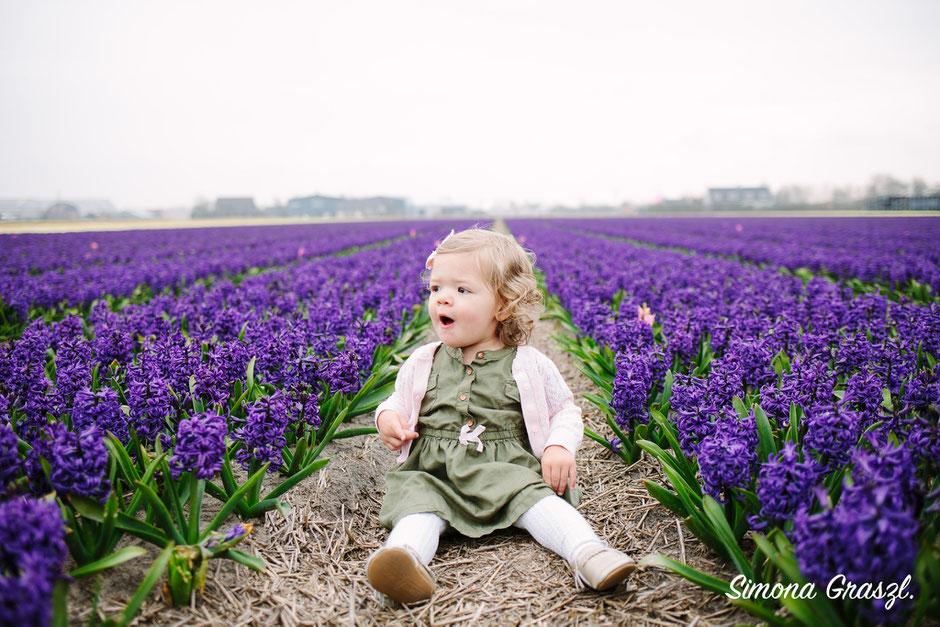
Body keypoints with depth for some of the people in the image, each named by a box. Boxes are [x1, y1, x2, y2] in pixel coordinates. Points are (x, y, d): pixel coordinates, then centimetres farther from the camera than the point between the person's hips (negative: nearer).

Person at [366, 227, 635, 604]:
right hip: (432, 473, 1)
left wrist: (559, 446, -8)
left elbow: (565, 410, 12)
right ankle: (406, 555, -52)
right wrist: (387, 417, 0)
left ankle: (587, 552, -40)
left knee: (537, 497, -28)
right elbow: (398, 400, 25)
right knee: (417, 497, -29)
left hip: (508, 472, 0)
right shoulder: (422, 363, 12)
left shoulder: (529, 365, 5)